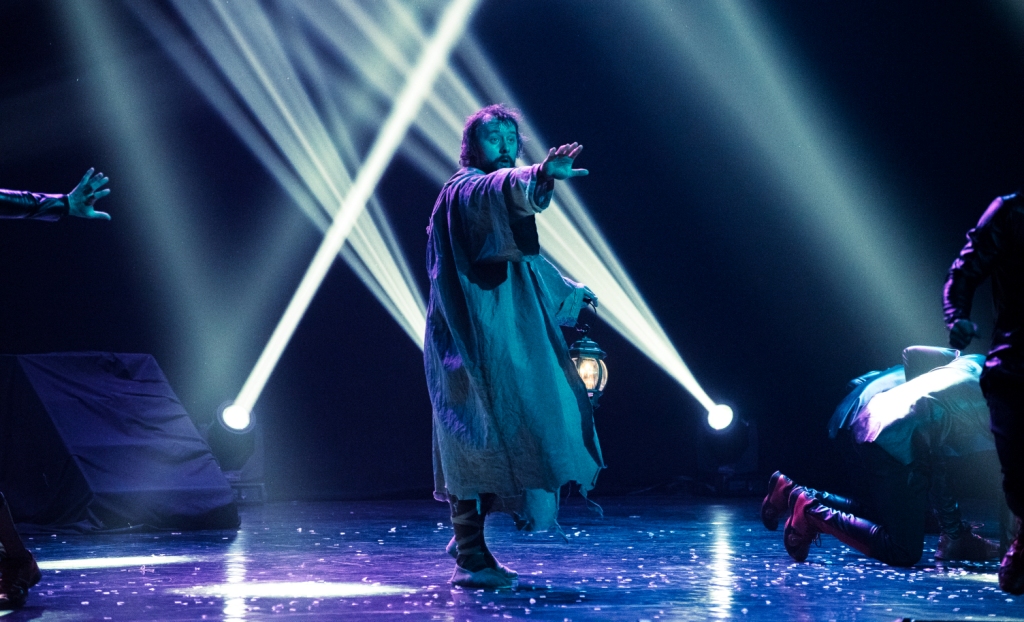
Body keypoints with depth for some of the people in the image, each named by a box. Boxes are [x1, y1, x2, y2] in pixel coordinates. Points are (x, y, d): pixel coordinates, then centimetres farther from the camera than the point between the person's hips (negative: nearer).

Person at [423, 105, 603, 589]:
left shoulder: (500, 191, 21)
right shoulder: (464, 189, -9)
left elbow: (523, 254, 36)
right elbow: (497, 189, -35)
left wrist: (570, 290, 45)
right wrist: (541, 174, -55)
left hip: (504, 338, 10)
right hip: (471, 337, -10)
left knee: (496, 437, 12)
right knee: (474, 439, -10)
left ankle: (468, 536, 23)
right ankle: (470, 558, -8)